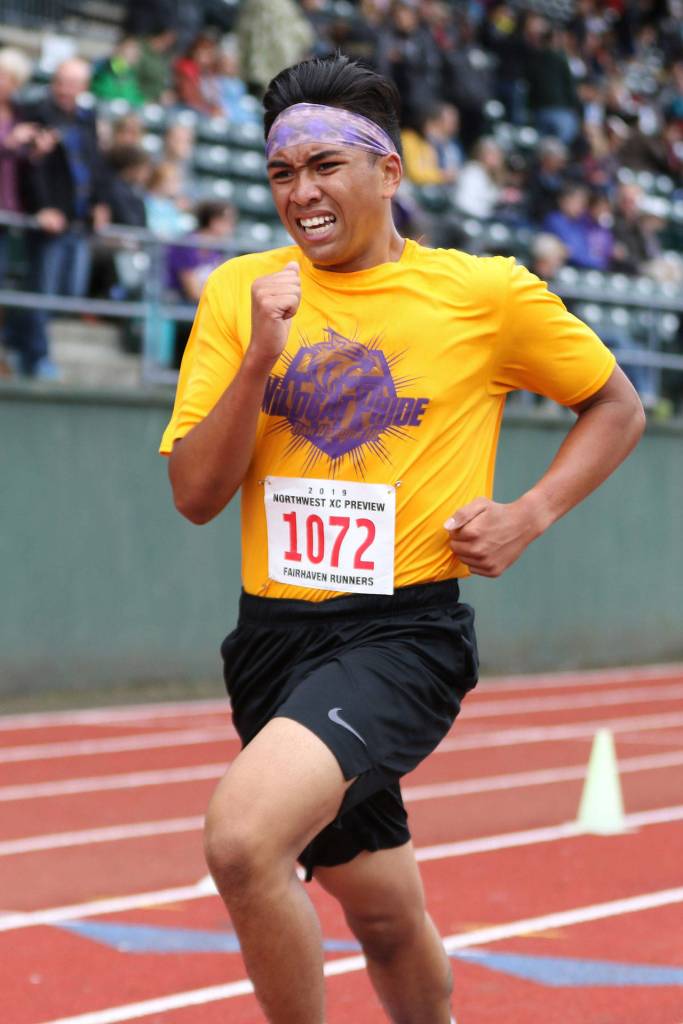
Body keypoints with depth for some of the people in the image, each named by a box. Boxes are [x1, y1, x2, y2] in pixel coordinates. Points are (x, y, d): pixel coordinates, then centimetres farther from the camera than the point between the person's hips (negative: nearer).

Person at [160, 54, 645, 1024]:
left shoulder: (487, 292, -4)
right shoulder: (241, 291, 3)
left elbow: (617, 407, 10)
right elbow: (195, 495, -1)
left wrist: (530, 512, -6)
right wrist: (260, 355, -15)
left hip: (405, 628, -4)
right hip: (274, 630, 4)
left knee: (243, 836, -28)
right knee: (382, 913, 17)